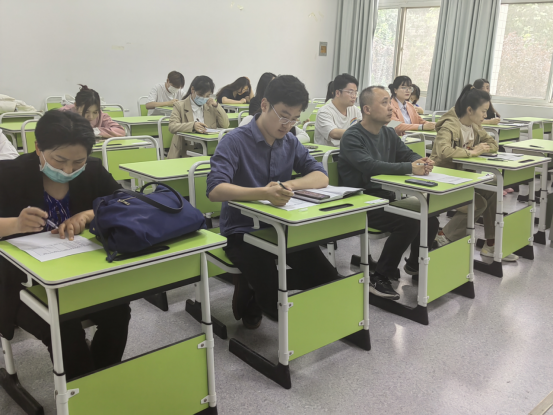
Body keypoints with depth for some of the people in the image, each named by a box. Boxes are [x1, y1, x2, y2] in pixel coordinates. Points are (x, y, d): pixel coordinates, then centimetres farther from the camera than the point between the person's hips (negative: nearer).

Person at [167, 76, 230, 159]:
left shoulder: (210, 106, 16)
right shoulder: (180, 106, 4)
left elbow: (225, 125, 12)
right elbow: (172, 126, -13)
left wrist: (216, 106, 0)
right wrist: (193, 125, -29)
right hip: (185, 153, -4)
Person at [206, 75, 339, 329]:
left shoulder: (290, 142, 5)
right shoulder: (235, 141, -15)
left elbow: (321, 177, 0)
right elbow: (215, 190, -27)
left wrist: (287, 185, -21)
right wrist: (264, 193, -44)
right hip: (241, 232, -6)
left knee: (327, 279, -9)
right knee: (274, 299, -24)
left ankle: (261, 291, 15)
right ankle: (249, 296, 13)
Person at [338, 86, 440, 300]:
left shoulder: (389, 134, 12)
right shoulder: (352, 137, -13)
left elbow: (408, 154, 12)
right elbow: (369, 166, -27)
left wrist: (422, 162, -14)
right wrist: (410, 168, -30)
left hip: (385, 197, 8)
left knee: (431, 219, -6)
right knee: (409, 223, -25)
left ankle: (415, 265, 22)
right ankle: (379, 278, -10)